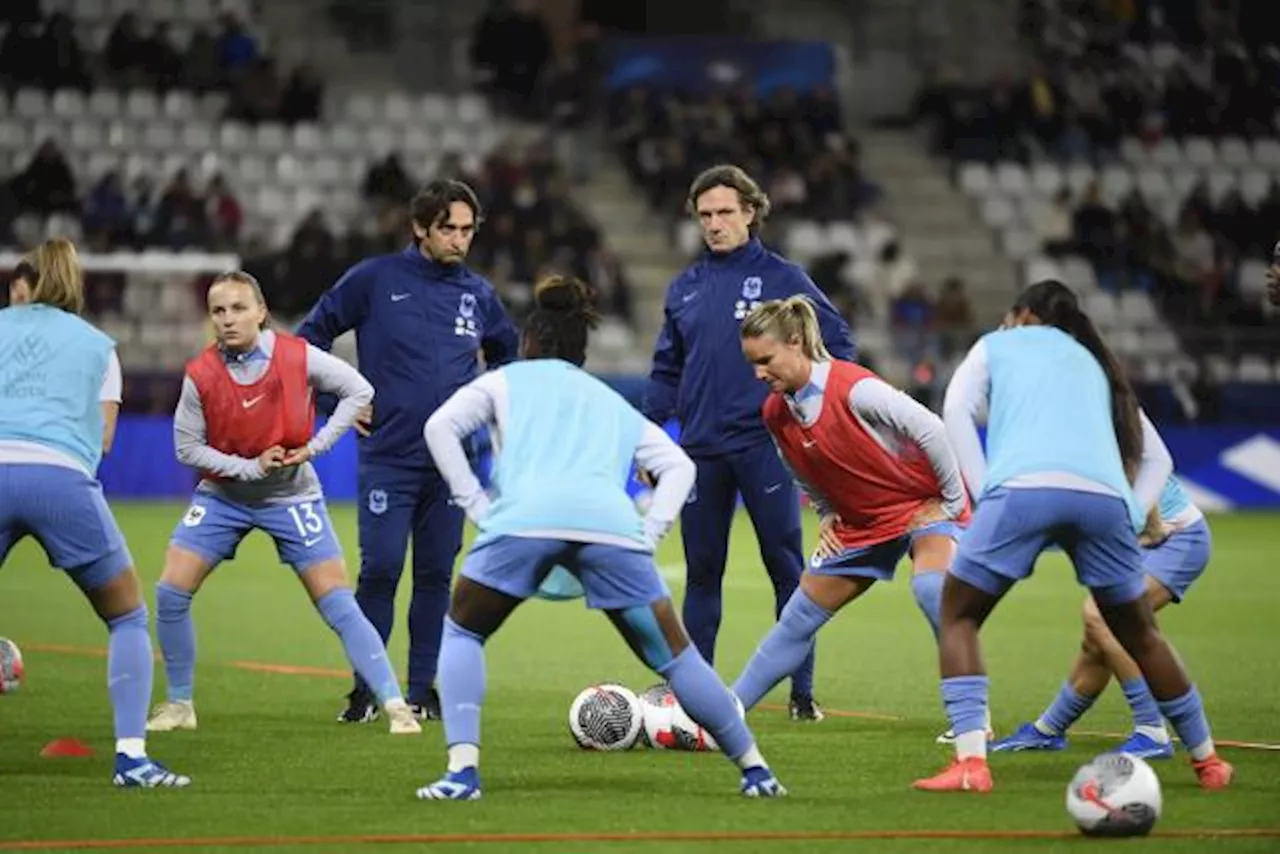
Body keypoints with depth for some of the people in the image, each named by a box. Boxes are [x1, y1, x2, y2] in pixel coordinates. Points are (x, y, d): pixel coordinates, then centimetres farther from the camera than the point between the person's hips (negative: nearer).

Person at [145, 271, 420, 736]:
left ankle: (395, 705, -2)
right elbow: (187, 446, -9)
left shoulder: (296, 357, -18)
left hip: (291, 495, -1)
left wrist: (315, 446, -15)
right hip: (223, 494, 2)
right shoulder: (200, 375, -16)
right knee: (170, 591, -10)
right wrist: (249, 467, -20)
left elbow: (359, 390, -7)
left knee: (337, 603, -7)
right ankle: (179, 705, 8)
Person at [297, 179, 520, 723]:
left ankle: (422, 689, 14)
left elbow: (508, 352, 27)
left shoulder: (477, 294, 9)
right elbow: (311, 335, 5)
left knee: (436, 575, 5)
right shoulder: (375, 280, -3)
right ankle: (366, 689, 1)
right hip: (388, 457, -3)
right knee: (380, 569, -10)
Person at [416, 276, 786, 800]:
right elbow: (678, 465, 26)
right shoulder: (613, 402, 36)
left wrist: (475, 503, 11)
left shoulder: (506, 381, 28)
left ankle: (463, 768, 2)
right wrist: (649, 535, 18)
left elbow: (441, 426, 12)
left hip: (524, 518, -2)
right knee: (672, 655, 15)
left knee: (462, 633, 19)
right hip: (611, 522, 2)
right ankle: (755, 769, 16)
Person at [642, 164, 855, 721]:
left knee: (787, 568, -1)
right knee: (701, 573, 8)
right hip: (702, 450, 4)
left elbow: (837, 345, 2)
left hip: (765, 444, -4)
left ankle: (802, 692, 3)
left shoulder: (781, 278, 0)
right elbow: (667, 371, 17)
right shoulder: (684, 289, 12)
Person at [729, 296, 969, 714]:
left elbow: (930, 430, -25)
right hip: (860, 522, 6)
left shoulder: (854, 389, -29)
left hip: (924, 503, -6)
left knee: (932, 589, -33)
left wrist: (953, 500, -17)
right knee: (798, 619, 6)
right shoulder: (775, 414, -7)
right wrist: (827, 515, 0)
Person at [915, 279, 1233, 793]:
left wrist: (982, 493, 6)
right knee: (1139, 632, 22)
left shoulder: (997, 345, 27)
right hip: (1104, 494, 4)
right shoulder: (1094, 363, 37)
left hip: (1022, 485, -3)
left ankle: (970, 762, -5)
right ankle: (1206, 760, 29)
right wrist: (1134, 515, 23)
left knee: (958, 614, 11)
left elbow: (957, 410, 11)